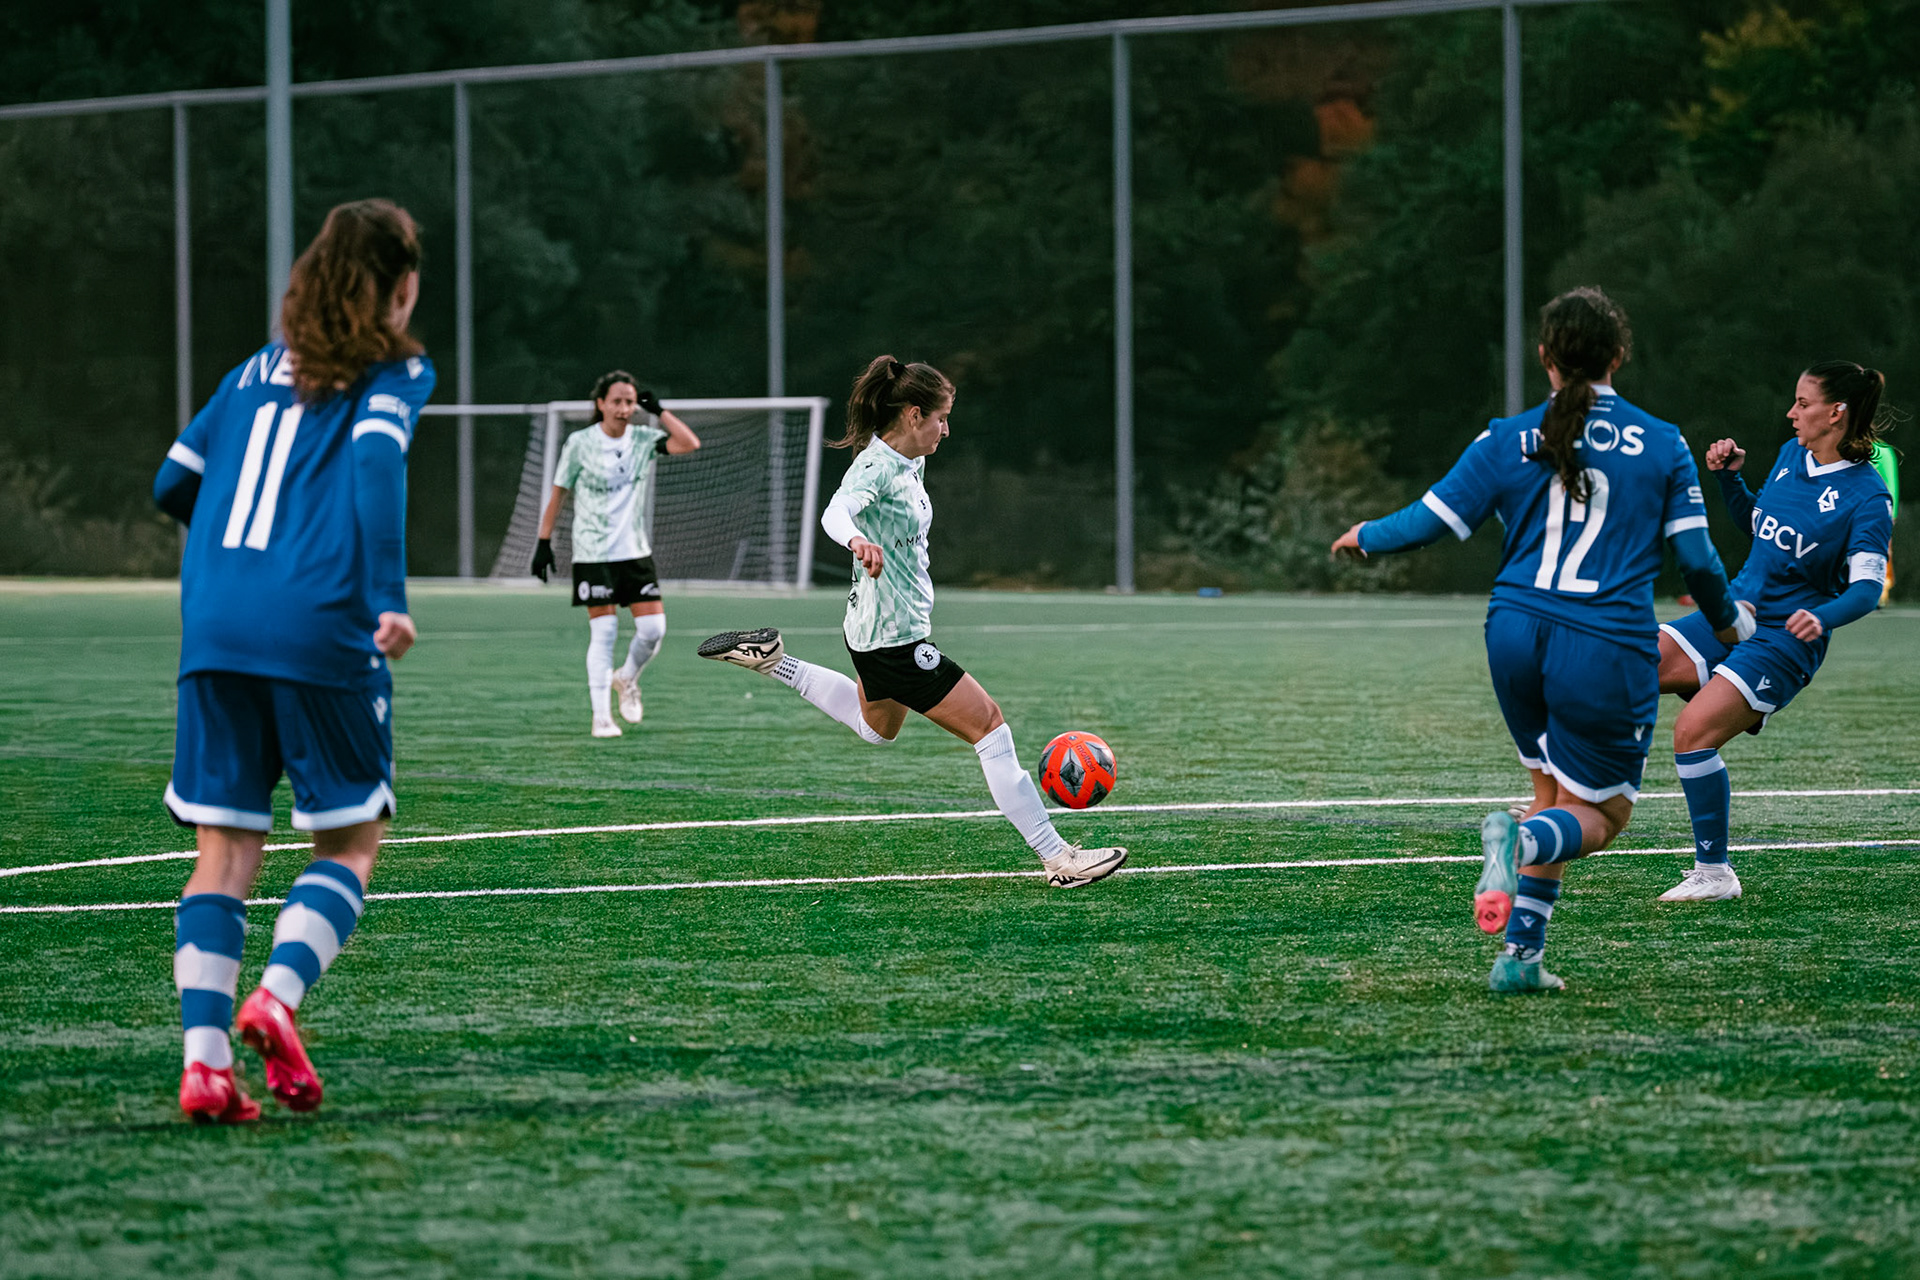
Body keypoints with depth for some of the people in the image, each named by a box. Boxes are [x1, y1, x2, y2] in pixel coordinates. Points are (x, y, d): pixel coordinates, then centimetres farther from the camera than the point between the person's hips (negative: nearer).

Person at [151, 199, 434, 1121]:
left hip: (213, 629, 4)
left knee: (225, 851, 5)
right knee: (349, 840, 8)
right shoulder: (396, 371, 5)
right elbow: (376, 462, -14)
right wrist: (388, 598, -19)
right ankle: (278, 996, -15)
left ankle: (204, 1057, -7)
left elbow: (174, 482, 22)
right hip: (321, 627, -4)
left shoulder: (258, 370, 21)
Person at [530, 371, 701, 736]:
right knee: (603, 632, -7)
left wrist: (658, 410, -9)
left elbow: (689, 443, -10)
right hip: (593, 554, -3)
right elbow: (558, 495, 1)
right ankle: (601, 716, 1)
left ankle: (626, 679, 27)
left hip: (636, 552, 3)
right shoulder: (580, 443, -5)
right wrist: (544, 542, -1)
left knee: (654, 629, -3)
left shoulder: (644, 440, 3)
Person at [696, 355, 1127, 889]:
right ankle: (1058, 858, -10)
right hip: (894, 638, -10)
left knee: (877, 726, 37)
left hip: (882, 630, 10)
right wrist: (858, 540, -64)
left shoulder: (911, 464, 7)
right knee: (990, 726, -11)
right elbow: (837, 511, -43)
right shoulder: (874, 467, -22)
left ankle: (772, 661, 38)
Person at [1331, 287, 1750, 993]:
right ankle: (1520, 839, -27)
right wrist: (1729, 620, 23)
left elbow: (1433, 520, 4)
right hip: (1607, 645, -3)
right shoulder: (1662, 444, 2)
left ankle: (1519, 953, 10)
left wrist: (1366, 537, 25)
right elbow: (1695, 554, 3)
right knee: (1601, 813, 8)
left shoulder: (1508, 440, 4)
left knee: (1554, 791, 21)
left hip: (1517, 636, 3)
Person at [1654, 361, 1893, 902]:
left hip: (1783, 639, -7)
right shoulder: (1791, 455, 8)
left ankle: (1714, 873, -9)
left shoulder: (1867, 498, -14)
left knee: (1693, 731, -22)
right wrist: (1728, 476, 8)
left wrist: (1822, 618, -42)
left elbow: (1867, 588, -22)